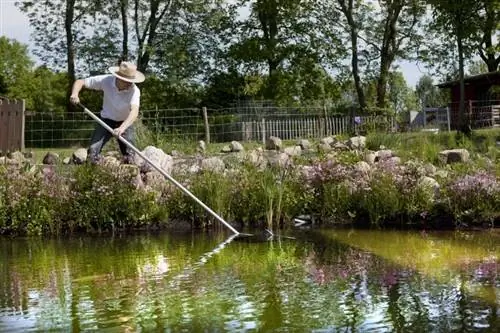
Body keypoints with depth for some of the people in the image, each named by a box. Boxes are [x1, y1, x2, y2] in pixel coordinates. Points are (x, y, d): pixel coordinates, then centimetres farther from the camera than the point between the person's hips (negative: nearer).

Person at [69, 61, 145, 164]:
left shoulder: (134, 90, -28)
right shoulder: (106, 80, -22)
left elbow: (134, 111, -45)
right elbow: (80, 82, -13)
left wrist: (122, 128, -63)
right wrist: (75, 94, -36)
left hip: (125, 122, -1)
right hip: (107, 120, 1)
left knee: (129, 157, -11)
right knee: (92, 151, -15)